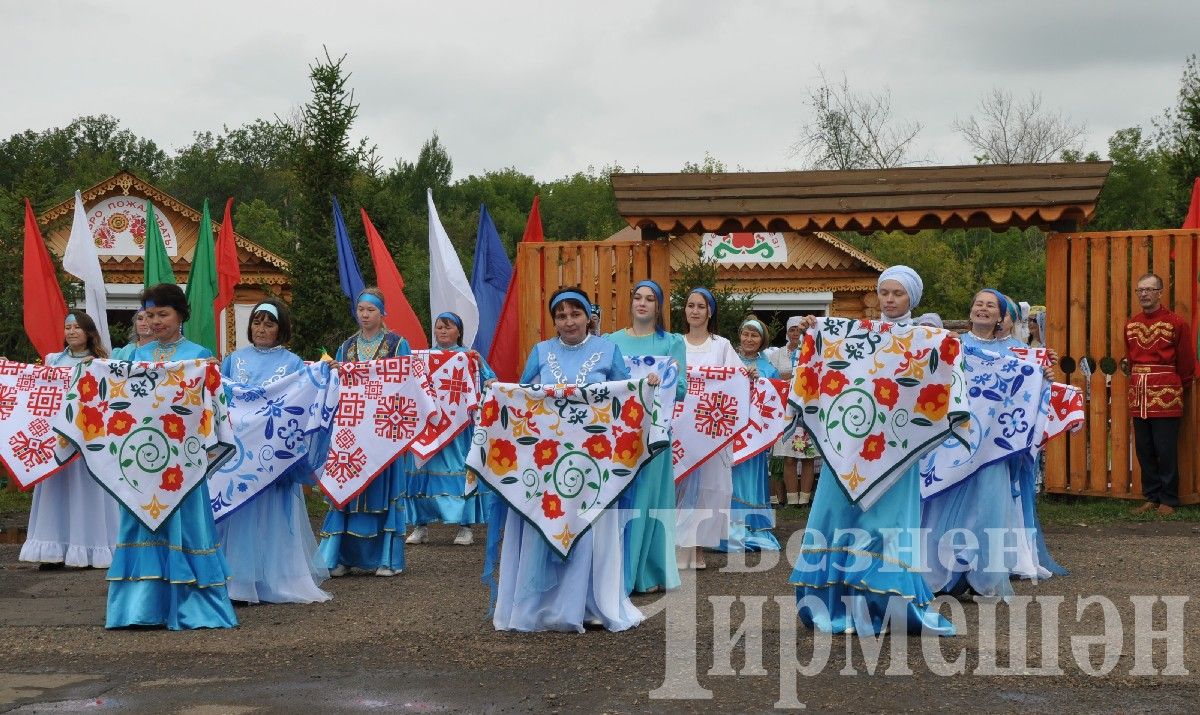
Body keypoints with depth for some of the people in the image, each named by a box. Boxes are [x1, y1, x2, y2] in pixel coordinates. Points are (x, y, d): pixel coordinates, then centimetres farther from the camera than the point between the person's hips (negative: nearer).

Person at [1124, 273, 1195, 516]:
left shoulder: (1177, 323, -5)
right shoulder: (1131, 325, 11)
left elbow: (1186, 362, 0)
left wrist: (1178, 387, 8)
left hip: (1165, 395, -5)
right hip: (1138, 394, 5)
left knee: (1166, 450, -3)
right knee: (1143, 449, 8)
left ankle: (1168, 501, 6)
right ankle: (1151, 498, 17)